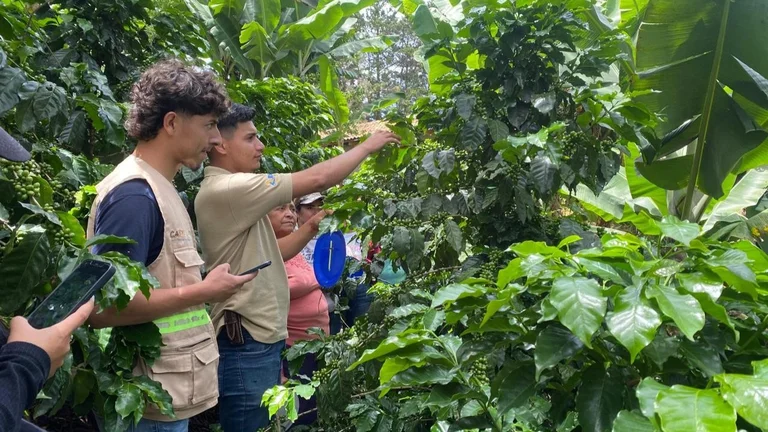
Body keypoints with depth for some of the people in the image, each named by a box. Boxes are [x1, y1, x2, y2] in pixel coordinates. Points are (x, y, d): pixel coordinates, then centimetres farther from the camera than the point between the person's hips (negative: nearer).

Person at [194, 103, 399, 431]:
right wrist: (367, 146, -7)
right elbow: (317, 179, -19)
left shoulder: (233, 193, 14)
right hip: (247, 343, -10)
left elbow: (270, 253, 19)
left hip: (259, 338, 10)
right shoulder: (227, 189, -18)